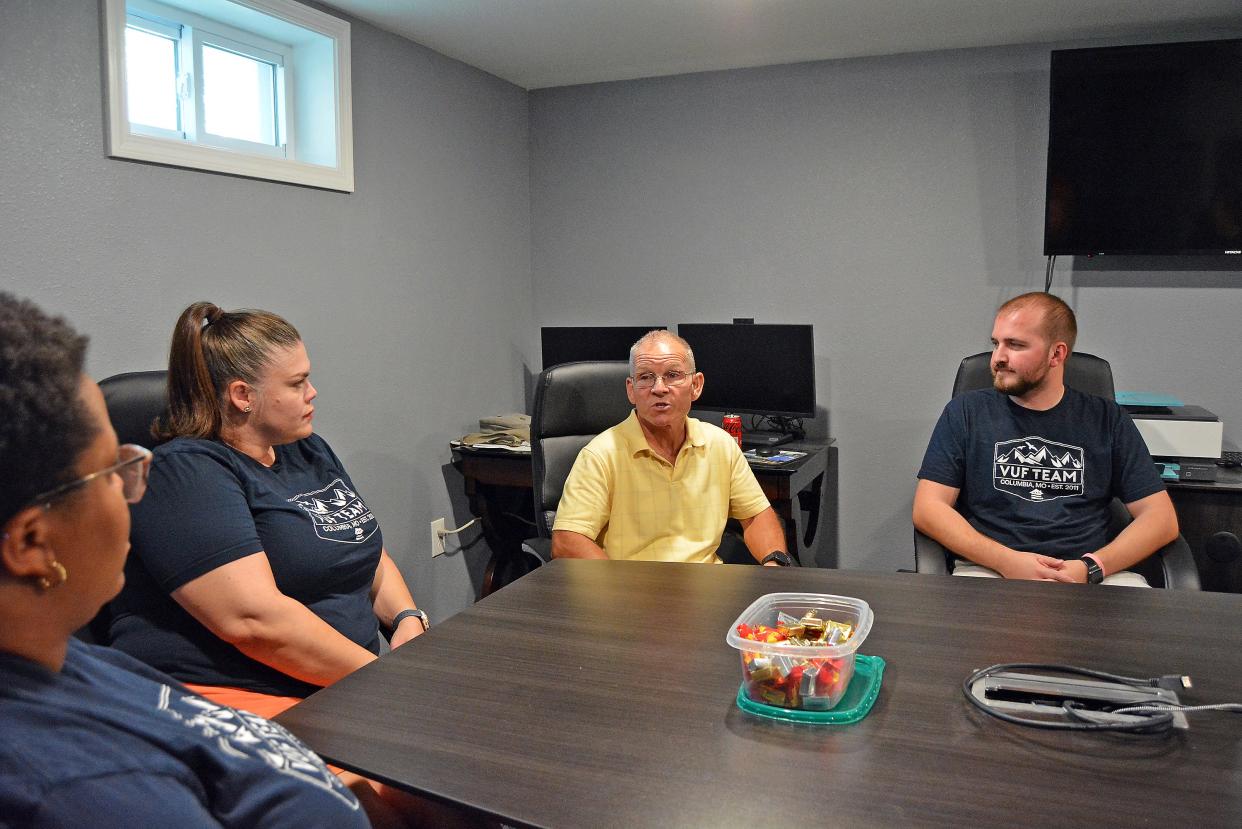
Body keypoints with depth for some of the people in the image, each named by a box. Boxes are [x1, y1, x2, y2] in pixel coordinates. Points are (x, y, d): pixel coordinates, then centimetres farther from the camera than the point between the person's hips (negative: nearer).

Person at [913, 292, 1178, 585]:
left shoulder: (1107, 420, 11)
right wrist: (1007, 560, -14)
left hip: (1088, 577, 2)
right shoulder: (966, 412, 7)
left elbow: (1162, 518, 7)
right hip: (988, 568, -1)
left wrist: (1091, 568, -10)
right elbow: (928, 508, 0)